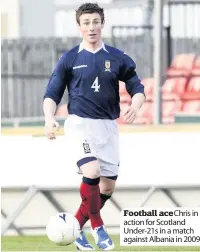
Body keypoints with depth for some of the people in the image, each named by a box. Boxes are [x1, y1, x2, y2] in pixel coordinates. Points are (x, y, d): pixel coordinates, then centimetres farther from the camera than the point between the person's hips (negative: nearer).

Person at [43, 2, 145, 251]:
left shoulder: (117, 58, 6)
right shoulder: (69, 59, 2)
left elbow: (137, 89, 7)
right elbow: (52, 94, 3)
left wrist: (134, 107, -15)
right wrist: (49, 118, -16)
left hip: (108, 126, 4)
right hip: (80, 123, -3)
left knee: (107, 187, 4)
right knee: (92, 172, -25)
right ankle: (97, 226, -8)